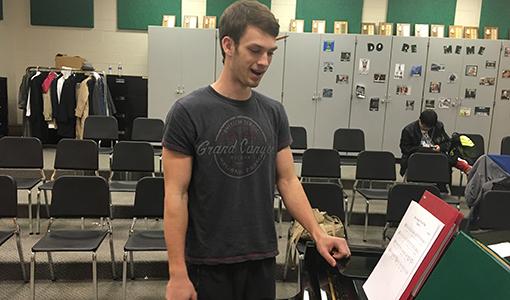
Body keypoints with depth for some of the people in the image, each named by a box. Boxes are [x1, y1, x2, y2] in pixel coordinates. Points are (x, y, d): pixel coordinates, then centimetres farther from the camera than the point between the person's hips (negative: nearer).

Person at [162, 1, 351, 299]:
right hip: (207, 263, -4)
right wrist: (178, 273, -13)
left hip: (261, 258, 4)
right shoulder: (188, 112, -12)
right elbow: (176, 195, -12)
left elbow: (287, 180, 4)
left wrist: (317, 233, -8)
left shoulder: (274, 112, 2)